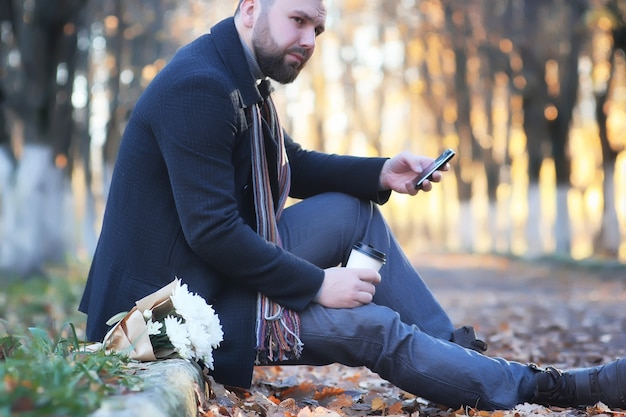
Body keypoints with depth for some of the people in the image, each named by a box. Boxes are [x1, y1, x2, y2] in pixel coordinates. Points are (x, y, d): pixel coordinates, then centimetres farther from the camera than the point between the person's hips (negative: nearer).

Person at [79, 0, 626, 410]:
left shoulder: (242, 77, 7)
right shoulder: (198, 87, -23)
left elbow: (292, 164, 18)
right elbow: (211, 231, -27)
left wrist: (381, 174, 2)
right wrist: (315, 284, -21)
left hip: (225, 265, 10)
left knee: (352, 211, 5)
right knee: (371, 325, -15)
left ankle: (453, 348, 7)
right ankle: (535, 386, -2)